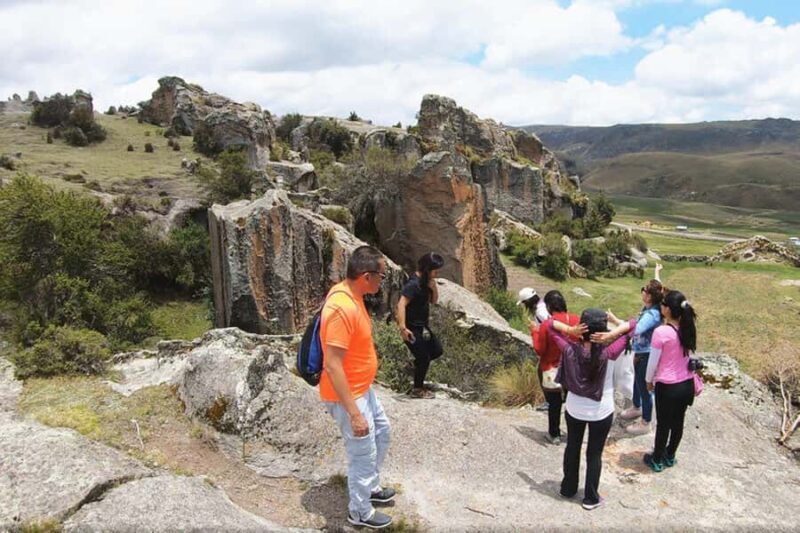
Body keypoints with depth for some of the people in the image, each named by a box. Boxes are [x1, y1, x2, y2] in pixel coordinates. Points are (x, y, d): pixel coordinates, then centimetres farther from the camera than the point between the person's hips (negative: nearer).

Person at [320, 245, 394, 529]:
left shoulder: (349, 293, -1)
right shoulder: (342, 308, -32)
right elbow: (332, 366, -32)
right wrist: (354, 412, -30)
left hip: (362, 388, 10)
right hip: (347, 395, -10)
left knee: (381, 430, 26)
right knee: (363, 454, 7)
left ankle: (370, 487, 46)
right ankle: (360, 512, 29)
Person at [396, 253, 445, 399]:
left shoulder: (425, 281, 4)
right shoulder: (414, 284, -24)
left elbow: (434, 300, 11)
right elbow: (401, 304, -32)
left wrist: (433, 287, -8)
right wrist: (403, 327, -38)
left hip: (422, 326, 9)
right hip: (412, 328, -9)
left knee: (437, 350, 16)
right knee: (424, 358, 3)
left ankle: (416, 364, 34)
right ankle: (417, 390, 21)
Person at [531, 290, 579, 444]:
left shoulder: (546, 325, -20)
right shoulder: (576, 320, -9)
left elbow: (539, 351, -12)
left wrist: (535, 332, -1)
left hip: (551, 371, -3)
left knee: (554, 404, 11)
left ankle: (554, 434, 25)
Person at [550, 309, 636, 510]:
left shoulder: (570, 350, -19)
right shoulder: (608, 354, -24)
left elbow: (550, 325, -8)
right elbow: (632, 324, -18)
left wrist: (570, 330, -25)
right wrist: (610, 335, -31)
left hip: (574, 410, 2)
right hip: (601, 413, -2)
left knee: (572, 448, 22)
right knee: (594, 454, 16)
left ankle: (568, 489, 40)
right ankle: (591, 498, 30)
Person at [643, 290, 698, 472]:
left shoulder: (661, 332, -22)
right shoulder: (687, 329, -4)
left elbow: (653, 361, -13)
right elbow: (687, 354, 6)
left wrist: (649, 380, 3)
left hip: (667, 386, -5)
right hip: (687, 384, 6)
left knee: (663, 424, 12)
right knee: (678, 421, 21)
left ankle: (657, 460, 28)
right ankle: (670, 456, 39)